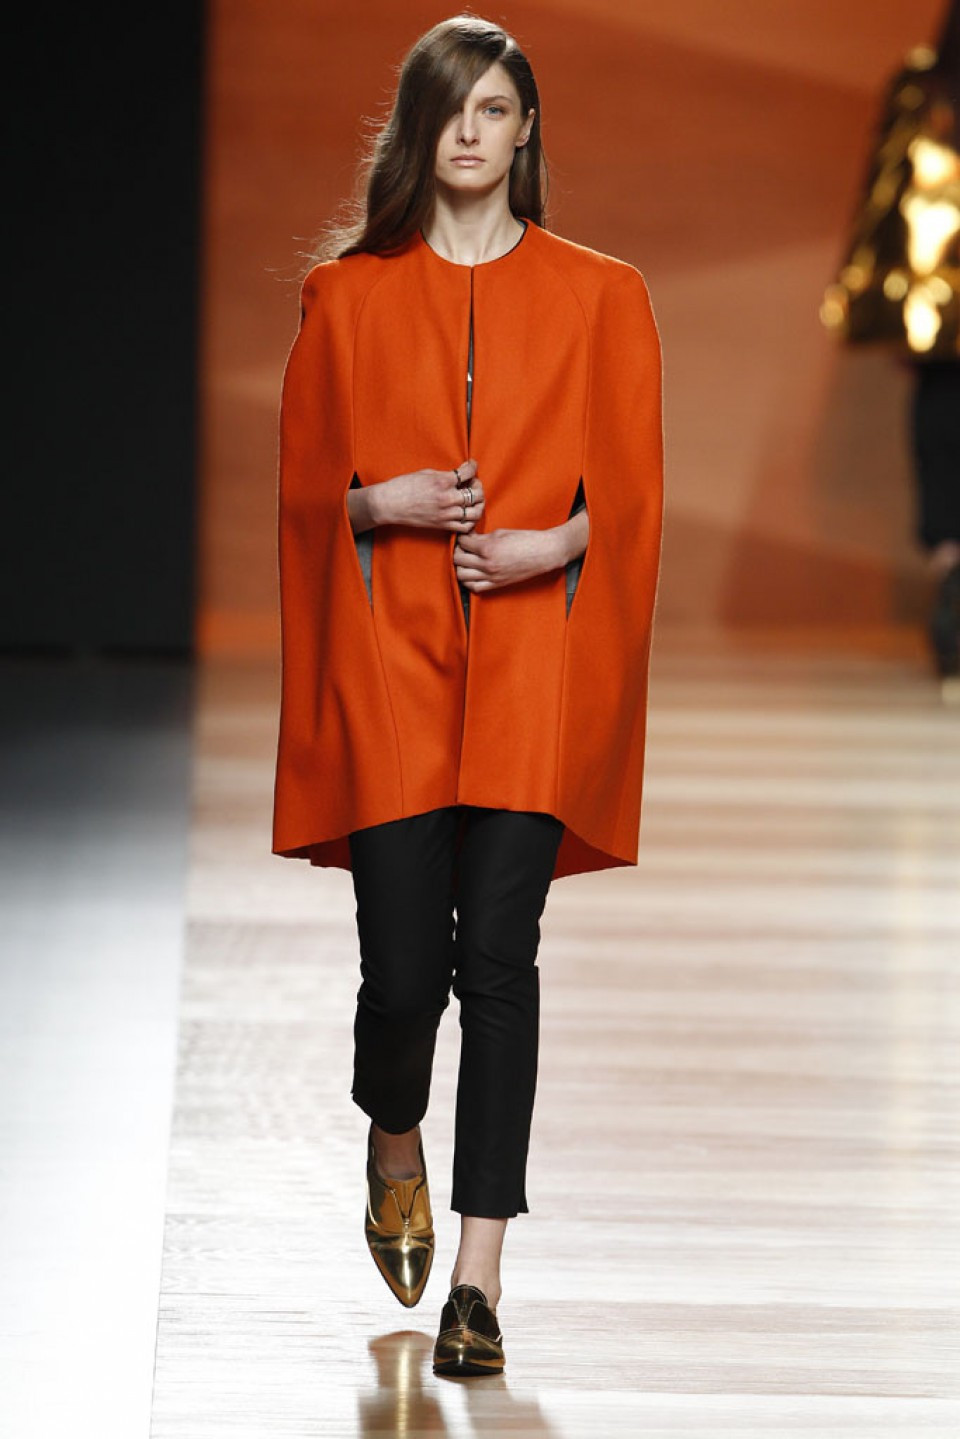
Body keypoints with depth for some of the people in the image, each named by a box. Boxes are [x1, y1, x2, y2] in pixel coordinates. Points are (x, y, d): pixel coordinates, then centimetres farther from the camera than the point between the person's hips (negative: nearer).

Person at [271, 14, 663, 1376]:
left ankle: (478, 1278, -6)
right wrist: (384, 504, -9)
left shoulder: (598, 295, 8)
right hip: (388, 656, 1)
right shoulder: (348, 293, 10)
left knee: (497, 957, -9)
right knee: (402, 966, -4)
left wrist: (552, 541, -12)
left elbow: (632, 494, 7)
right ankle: (395, 1142, 31)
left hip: (533, 660, 0)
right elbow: (305, 484, 11)